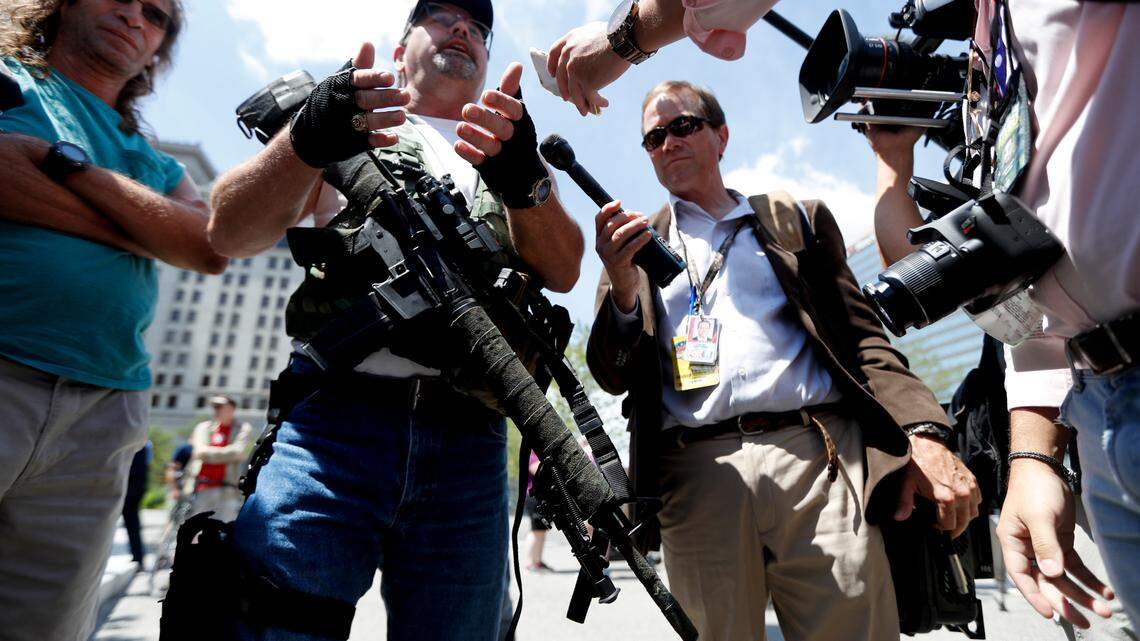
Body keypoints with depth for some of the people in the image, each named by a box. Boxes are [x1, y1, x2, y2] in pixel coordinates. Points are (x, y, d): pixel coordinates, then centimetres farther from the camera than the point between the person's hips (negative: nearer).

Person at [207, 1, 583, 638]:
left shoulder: (515, 148, 20)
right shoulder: (350, 118, 16)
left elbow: (562, 271, 3)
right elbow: (231, 235, 2)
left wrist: (522, 178, -17)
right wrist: (308, 140, -16)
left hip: (469, 446, 2)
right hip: (335, 419, -1)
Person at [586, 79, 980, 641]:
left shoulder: (797, 219, 18)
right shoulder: (634, 245, 16)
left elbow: (862, 340, 10)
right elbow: (614, 378, 7)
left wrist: (924, 436, -6)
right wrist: (621, 285, -12)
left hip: (818, 456, 1)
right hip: (698, 474, 0)